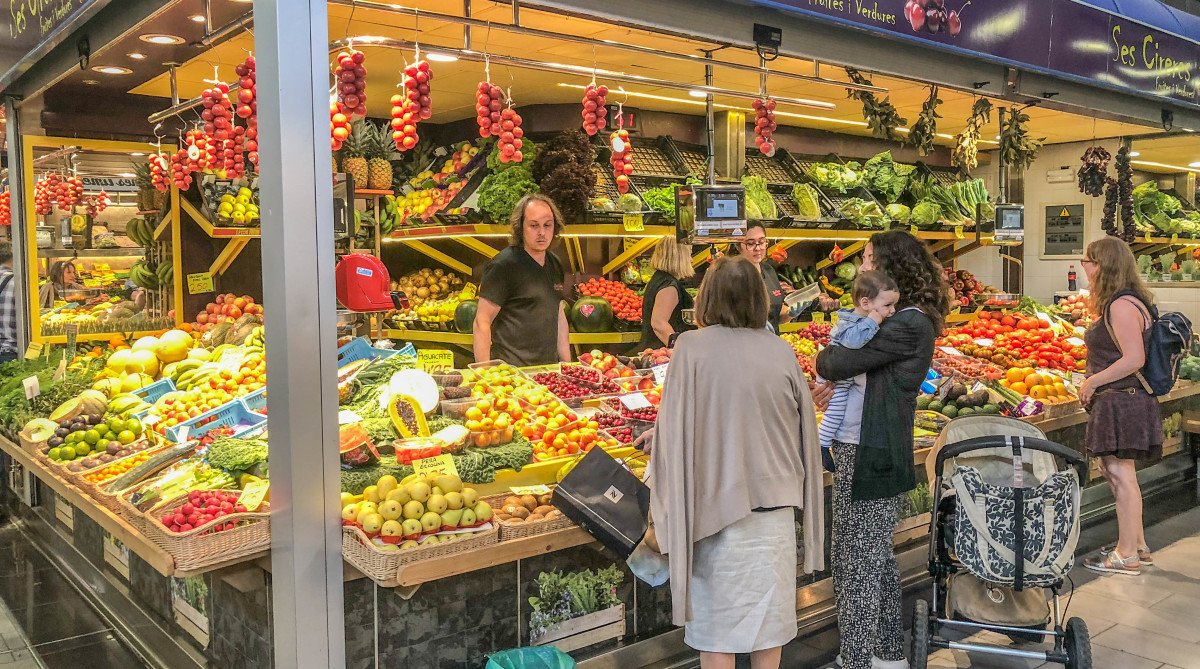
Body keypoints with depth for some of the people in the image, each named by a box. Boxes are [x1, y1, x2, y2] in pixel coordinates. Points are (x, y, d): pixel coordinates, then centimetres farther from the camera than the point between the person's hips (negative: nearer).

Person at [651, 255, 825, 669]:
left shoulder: (691, 348, -12)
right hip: (773, 504, 3)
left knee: (717, 625, 10)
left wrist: (664, 507, 0)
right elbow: (805, 432, 5)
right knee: (767, 618, 16)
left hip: (716, 504, -3)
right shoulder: (781, 352, -4)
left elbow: (674, 434, -11)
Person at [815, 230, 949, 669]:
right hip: (856, 451, 10)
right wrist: (833, 379, -8)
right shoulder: (896, 318, 14)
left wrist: (826, 357, 1)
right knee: (876, 559, 20)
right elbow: (850, 365, 13)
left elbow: (836, 363, -21)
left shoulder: (909, 325, -17)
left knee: (859, 566, -1)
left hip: (873, 456, -10)